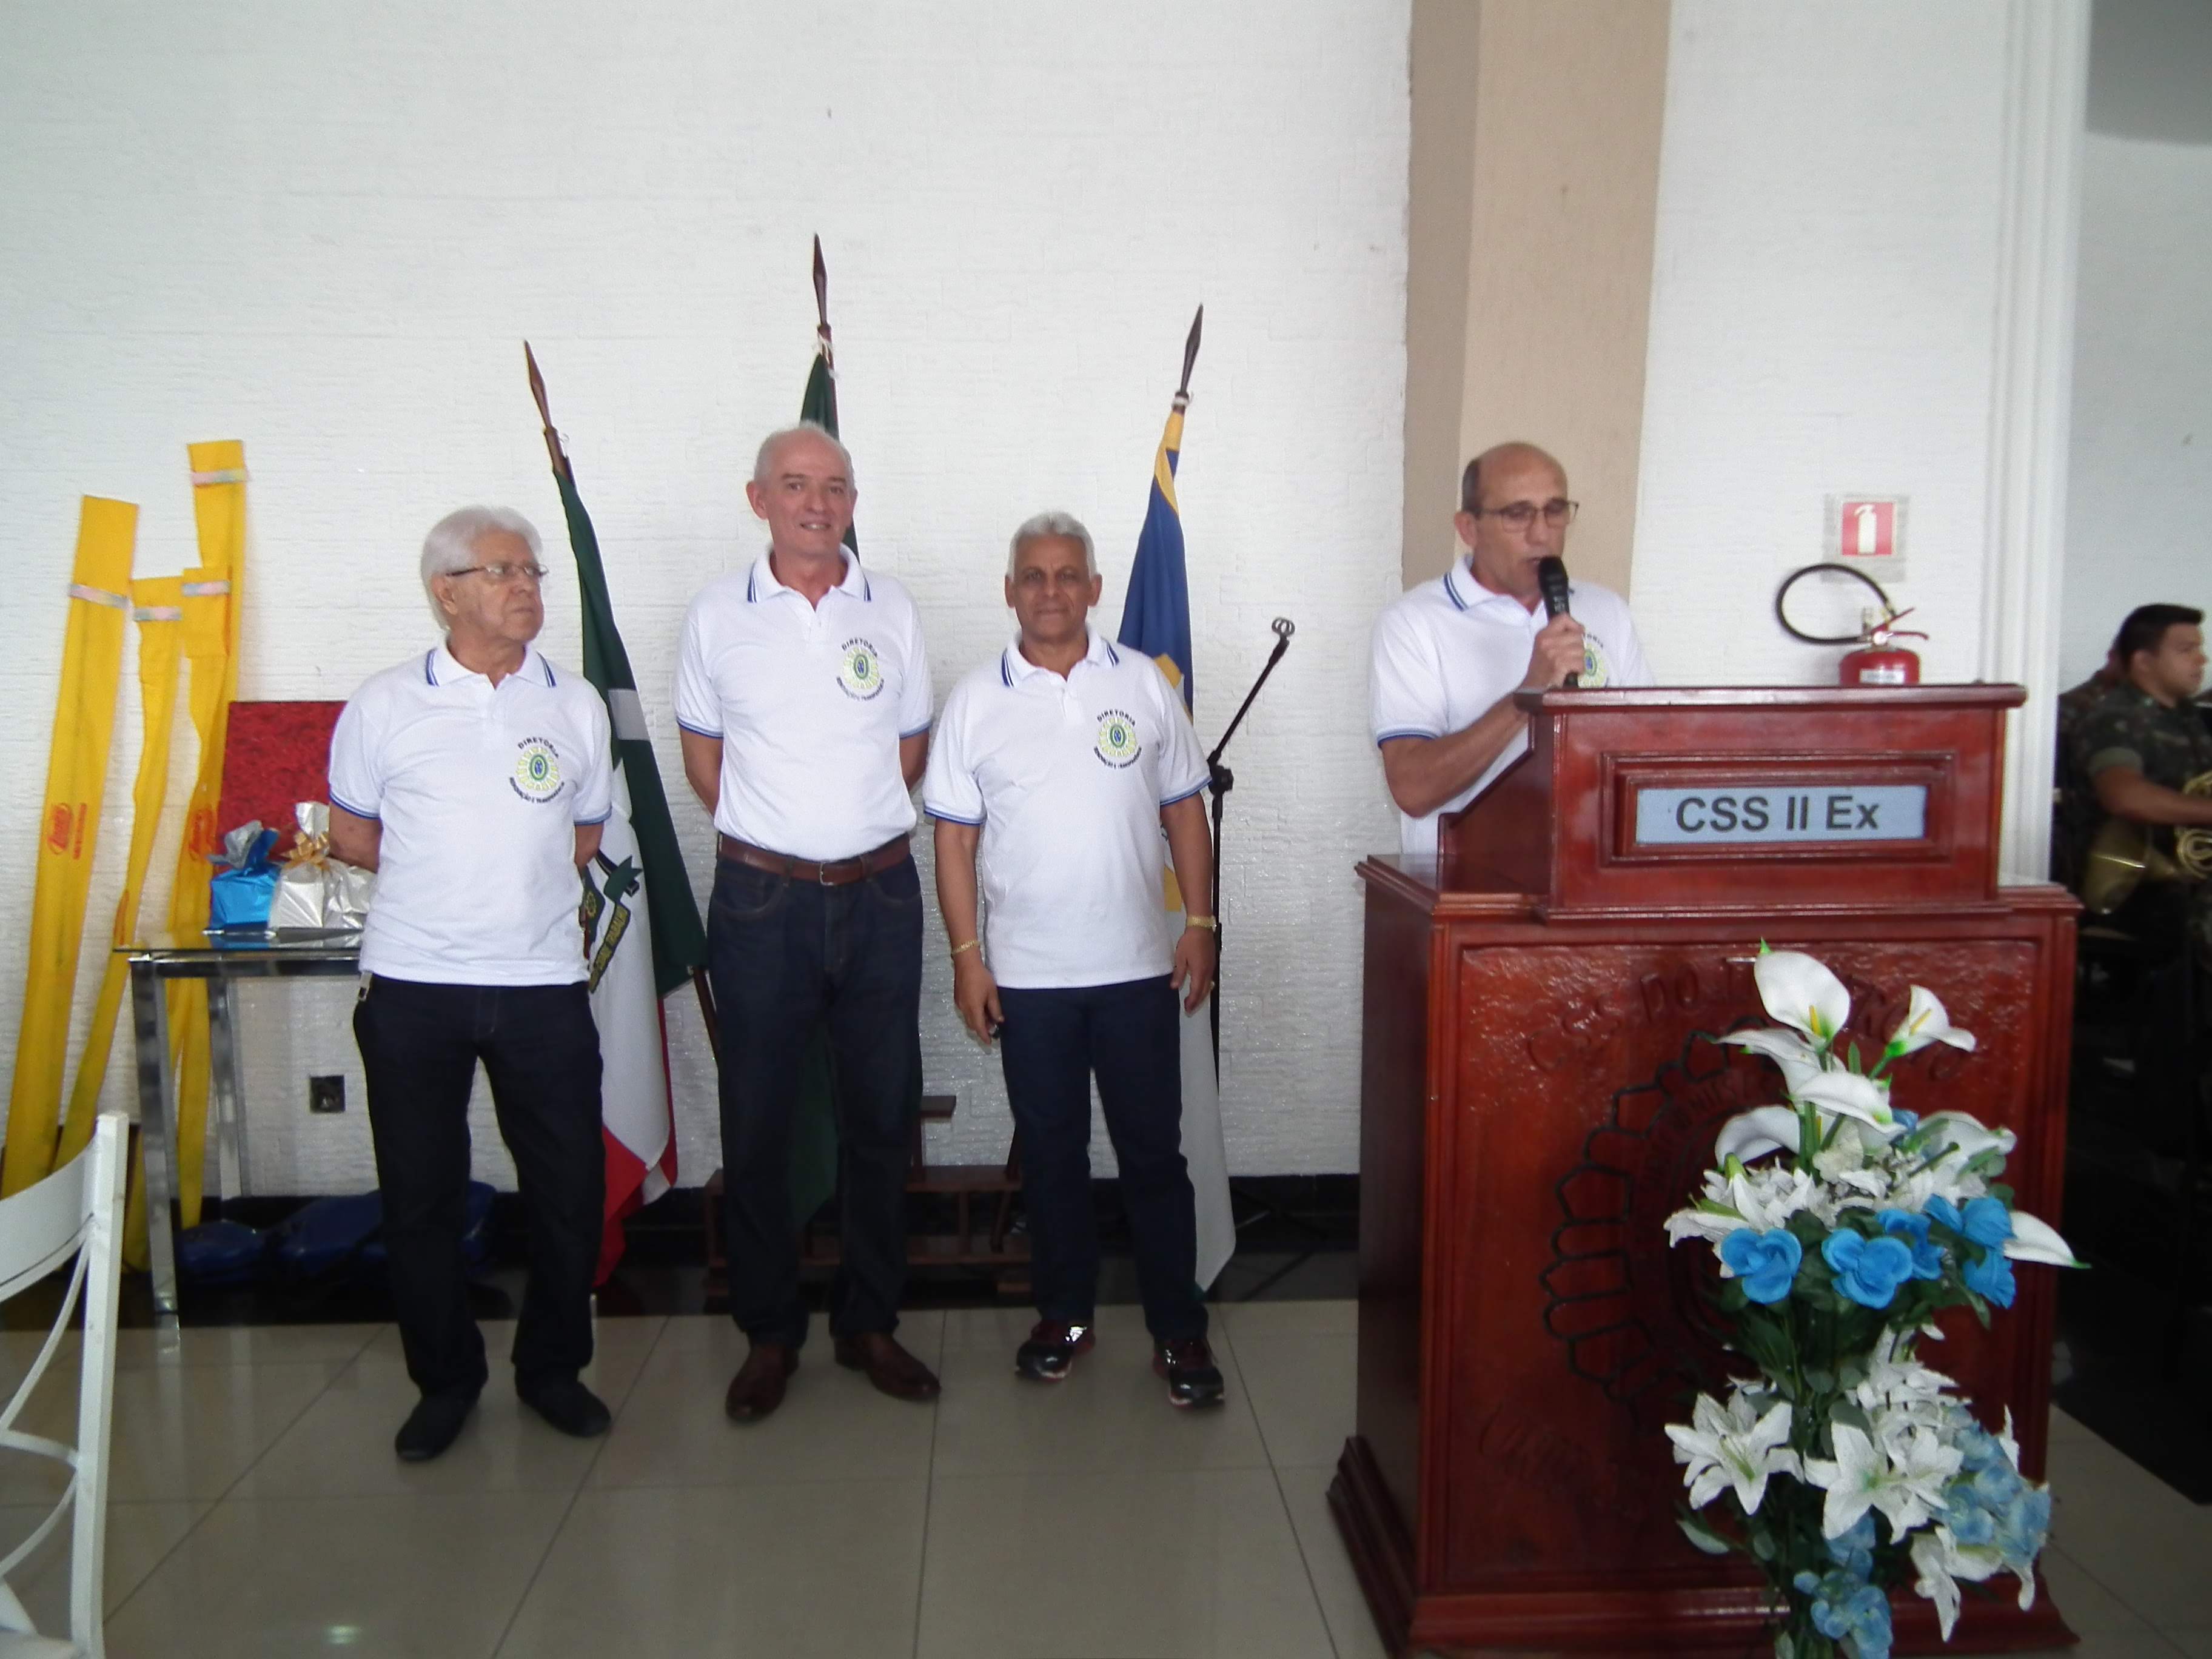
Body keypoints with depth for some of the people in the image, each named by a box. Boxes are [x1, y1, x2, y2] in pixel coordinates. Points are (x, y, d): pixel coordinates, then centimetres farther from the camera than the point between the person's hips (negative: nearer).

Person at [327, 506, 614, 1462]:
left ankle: (552, 1369, 26)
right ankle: (445, 1381, 27)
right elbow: (349, 834, 9)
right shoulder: (385, 706, 1)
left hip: (543, 985, 1)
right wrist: (444, 882, 5)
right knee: (421, 1196, 8)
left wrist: (511, 881, 4)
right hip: (413, 987, -1)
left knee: (568, 1188, 5)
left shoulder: (576, 704, 6)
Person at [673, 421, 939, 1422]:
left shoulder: (891, 610, 5)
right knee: (756, 1124, 5)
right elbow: (703, 758, 10)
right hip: (762, 899, -1)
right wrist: (773, 834, 6)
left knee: (879, 1117, 9)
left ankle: (869, 1322, 24)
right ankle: (768, 1332, 21)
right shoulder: (717, 616, 2)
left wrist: (857, 829, 8)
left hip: (880, 893, 2)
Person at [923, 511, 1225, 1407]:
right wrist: (966, 955, -4)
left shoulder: (1145, 684, 2)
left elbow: (1184, 809, 6)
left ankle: (1179, 1330, 17)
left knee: (1154, 1153, 5)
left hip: (1138, 966, 0)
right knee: (1051, 1153, 12)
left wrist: (1199, 922, 0)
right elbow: (954, 838, 1)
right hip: (1027, 974, 0)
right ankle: (1065, 1315, 28)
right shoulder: (976, 701, 1)